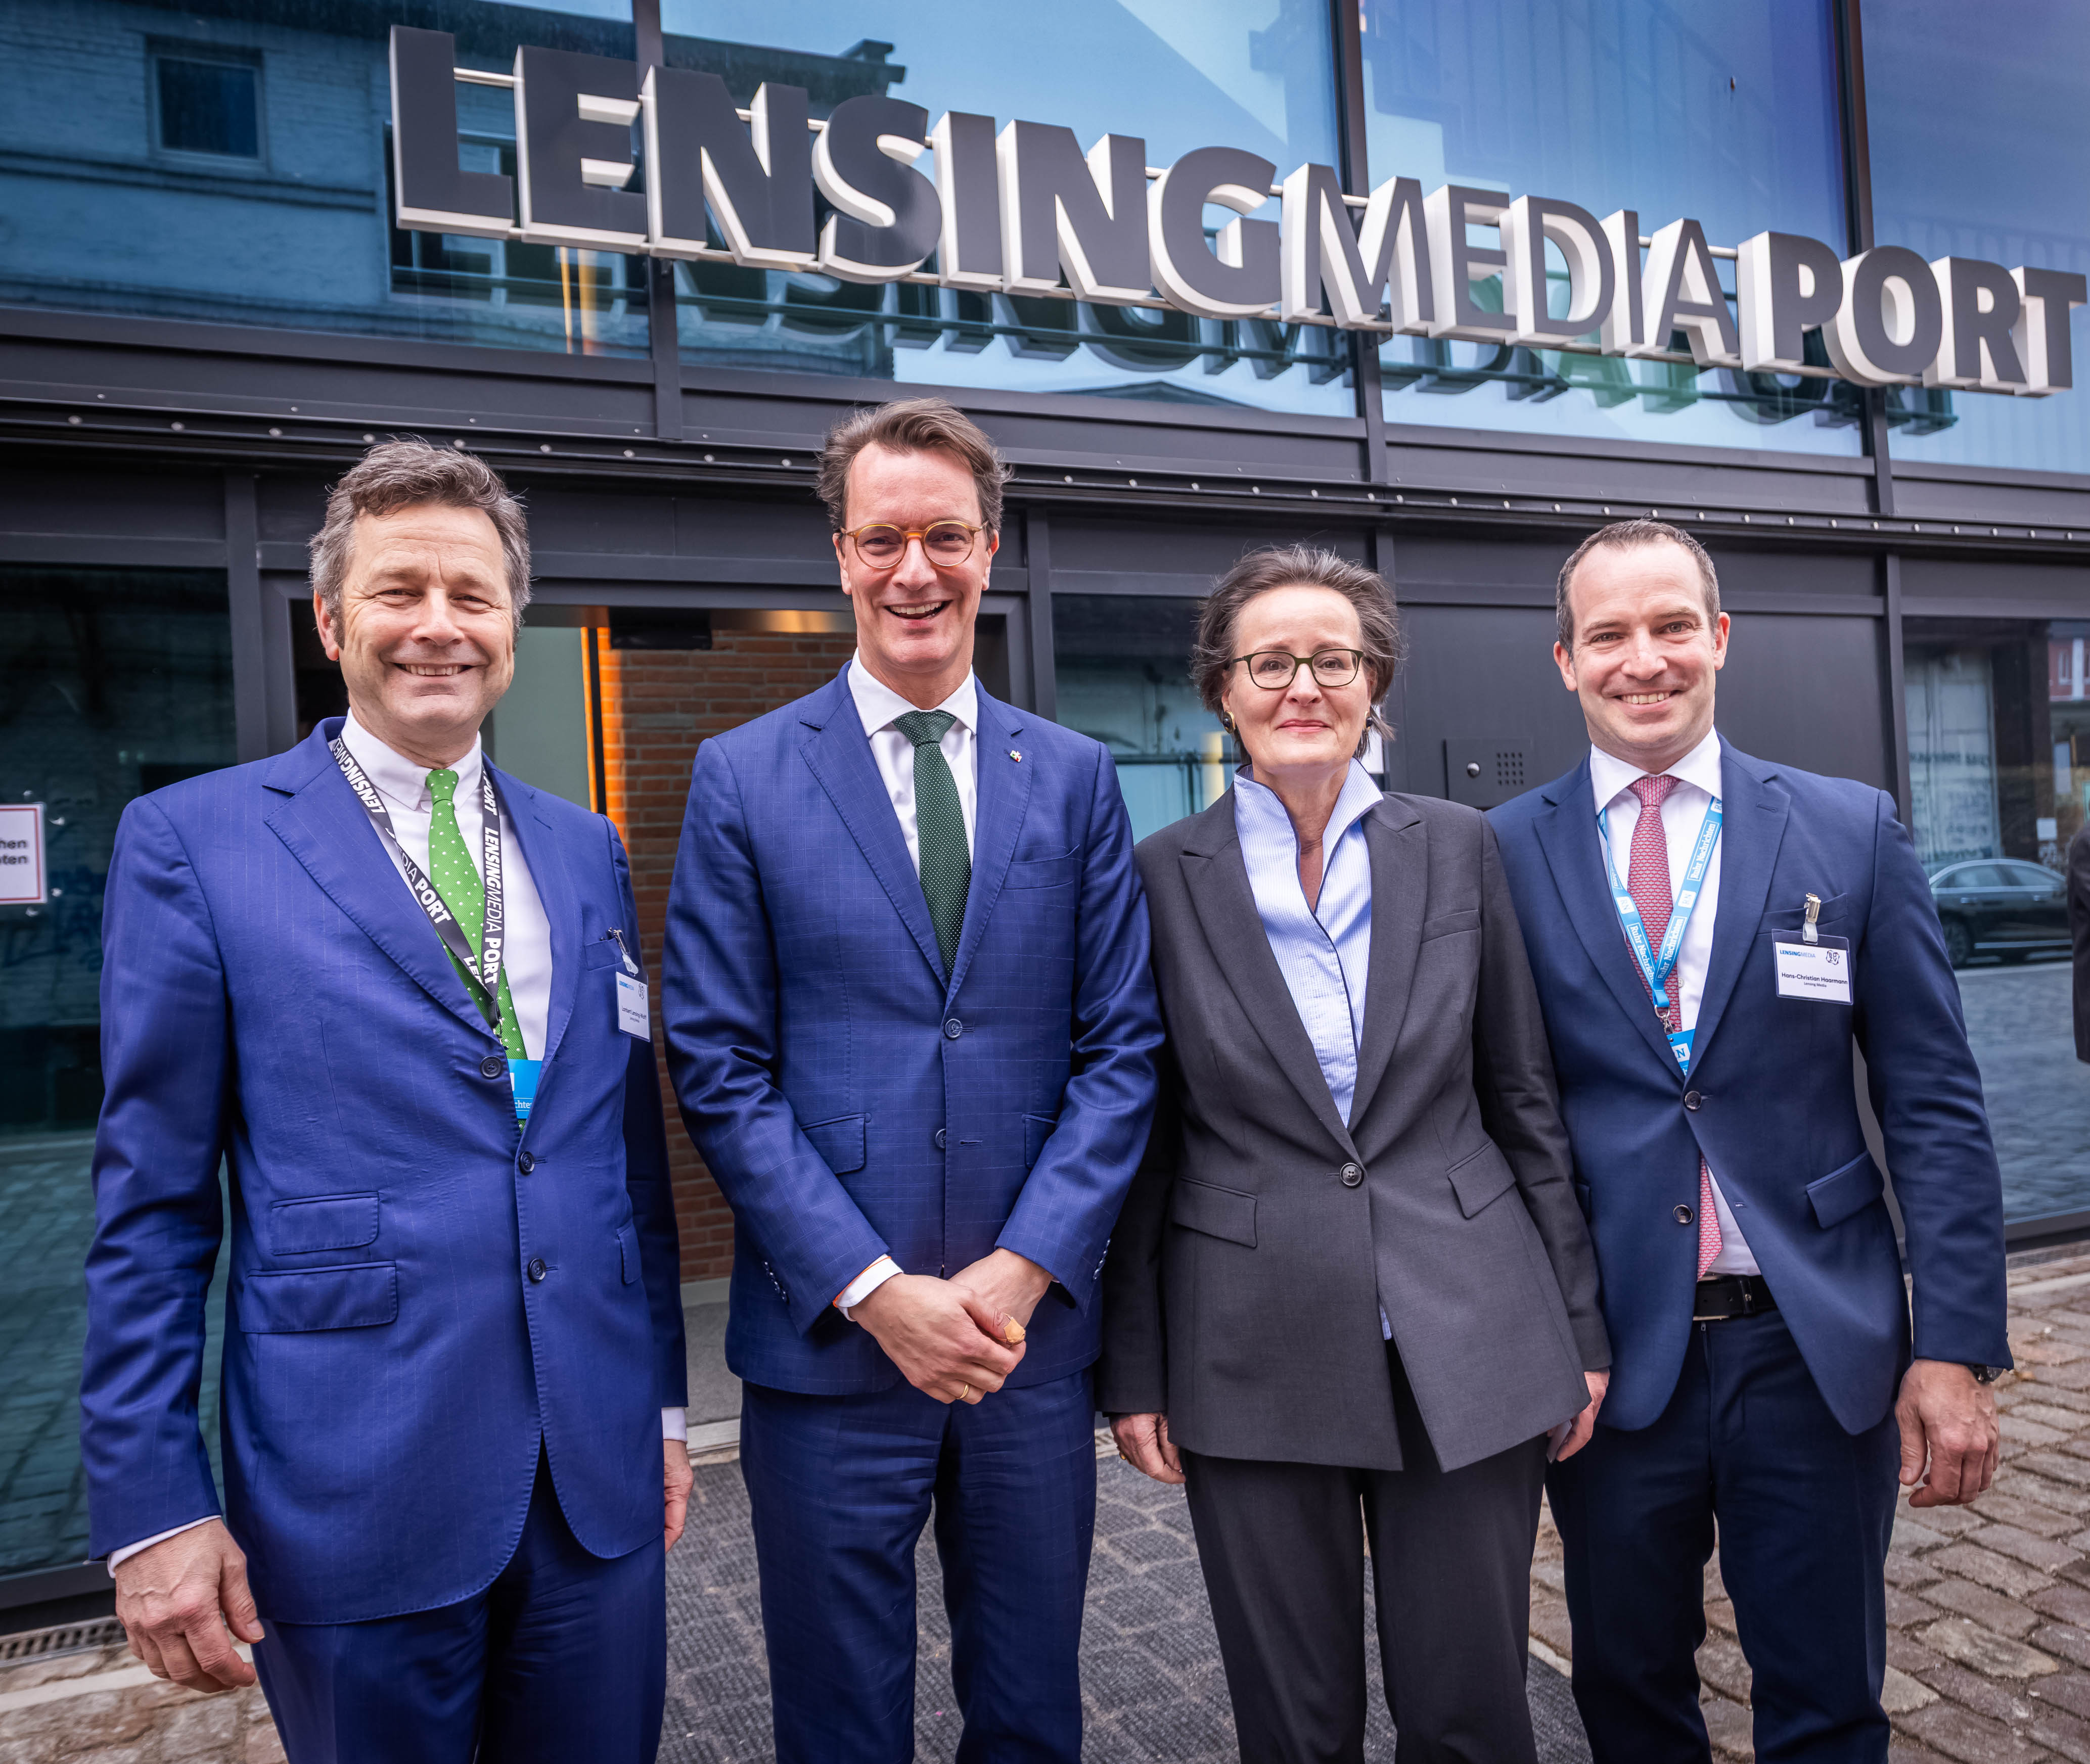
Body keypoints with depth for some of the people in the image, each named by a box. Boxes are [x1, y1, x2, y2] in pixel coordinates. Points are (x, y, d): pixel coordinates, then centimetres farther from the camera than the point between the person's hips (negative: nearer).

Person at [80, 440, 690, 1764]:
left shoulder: (588, 852, 7)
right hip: (356, 1491, -3)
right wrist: (154, 1505, -6)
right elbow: (150, 1200, -4)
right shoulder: (194, 841, -4)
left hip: (599, 1471, 4)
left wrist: (663, 1401, 11)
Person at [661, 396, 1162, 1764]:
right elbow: (721, 1070, -6)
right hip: (830, 1341, -2)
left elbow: (1121, 1046, 1)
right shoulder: (744, 778, -2)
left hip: (1032, 1329, 2)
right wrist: (877, 1289, -12)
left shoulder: (1075, 777, 4)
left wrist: (1023, 1268, -9)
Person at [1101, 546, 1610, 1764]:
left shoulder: (1460, 849, 1)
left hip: (1466, 1342, 1)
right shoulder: (1165, 876, -2)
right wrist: (1134, 1369, 1)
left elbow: (1526, 1101, 6)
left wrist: (1581, 1321, 5)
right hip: (1254, 1355, 0)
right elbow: (1143, 1140, 1)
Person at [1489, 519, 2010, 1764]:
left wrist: (1957, 1347, -4)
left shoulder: (1853, 831, 1)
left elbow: (1935, 1107, 1)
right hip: (1608, 1350, 0)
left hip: (1819, 1346, 1)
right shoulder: (1505, 855, -2)